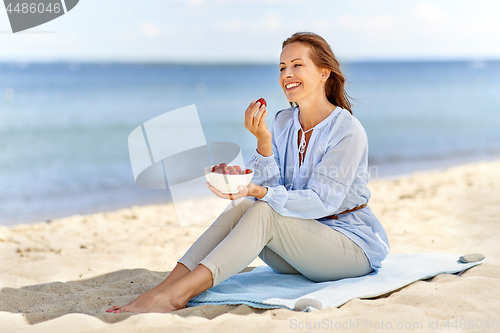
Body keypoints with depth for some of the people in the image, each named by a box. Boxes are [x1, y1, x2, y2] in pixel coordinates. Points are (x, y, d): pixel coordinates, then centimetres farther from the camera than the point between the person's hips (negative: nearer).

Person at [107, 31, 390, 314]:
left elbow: (323, 201, -21)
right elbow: (271, 189, -3)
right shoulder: (284, 122, 5)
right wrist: (263, 140, -19)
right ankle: (165, 287, -34)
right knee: (242, 208, -22)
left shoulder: (348, 131, -15)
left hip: (353, 245, -5)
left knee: (264, 212, -30)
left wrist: (259, 192, -34)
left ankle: (176, 294, -41)